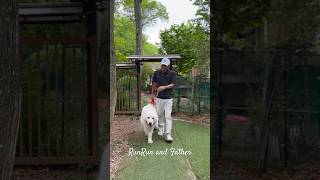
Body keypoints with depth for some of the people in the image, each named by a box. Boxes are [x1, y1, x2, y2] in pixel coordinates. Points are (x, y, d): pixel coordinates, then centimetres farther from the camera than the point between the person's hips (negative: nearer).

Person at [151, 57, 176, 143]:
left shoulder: (172, 73, -5)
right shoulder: (157, 72, 2)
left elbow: (172, 85, -8)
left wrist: (164, 87, -23)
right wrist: (152, 93, 19)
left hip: (168, 98, -3)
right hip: (159, 97, 3)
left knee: (168, 116, -8)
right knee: (159, 114, 11)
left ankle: (168, 134, -9)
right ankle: (160, 129, 31)